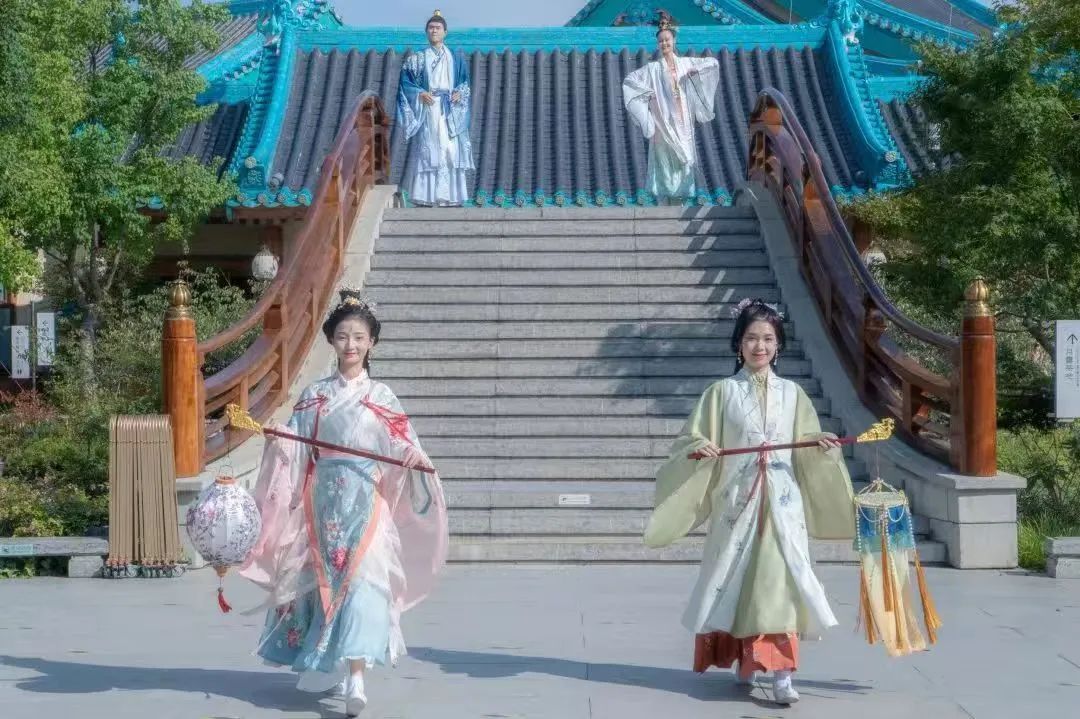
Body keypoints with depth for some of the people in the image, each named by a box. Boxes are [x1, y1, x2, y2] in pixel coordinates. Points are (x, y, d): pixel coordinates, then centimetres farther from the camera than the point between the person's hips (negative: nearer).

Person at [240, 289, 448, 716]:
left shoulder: (381, 397, 4)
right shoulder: (314, 396, 8)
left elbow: (402, 448, -1)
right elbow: (295, 448, 5)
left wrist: (416, 458, -22)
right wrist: (276, 440, -15)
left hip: (365, 501, -2)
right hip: (323, 499, 2)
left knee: (361, 579, -11)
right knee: (324, 578, 7)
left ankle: (355, 677, -16)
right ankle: (326, 664, 23)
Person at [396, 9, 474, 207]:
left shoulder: (455, 58, 13)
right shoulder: (418, 59, 10)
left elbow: (465, 82, 12)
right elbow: (405, 81, 5)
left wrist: (459, 93, -8)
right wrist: (420, 93, -11)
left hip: (451, 111, 1)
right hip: (428, 109, -1)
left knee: (452, 150, -6)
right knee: (429, 150, -9)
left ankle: (450, 195, -5)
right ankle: (430, 195, -11)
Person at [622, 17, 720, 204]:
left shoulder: (686, 63, 8)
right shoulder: (653, 68, 1)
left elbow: (713, 62, 13)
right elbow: (628, 81, 0)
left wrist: (696, 71, -2)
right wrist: (646, 92, -6)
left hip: (683, 121, 2)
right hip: (664, 122, -2)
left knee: (683, 159, 3)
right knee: (664, 160, -4)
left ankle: (679, 199, 10)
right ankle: (664, 202, -1)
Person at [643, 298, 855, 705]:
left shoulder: (791, 393, 9)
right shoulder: (722, 392, 3)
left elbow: (804, 450, 11)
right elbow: (689, 442, 0)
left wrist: (820, 445, -10)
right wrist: (700, 449, -21)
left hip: (782, 502, 1)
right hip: (737, 500, 0)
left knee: (778, 581, -8)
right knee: (737, 580, 5)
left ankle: (781, 674, -10)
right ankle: (744, 663, 24)